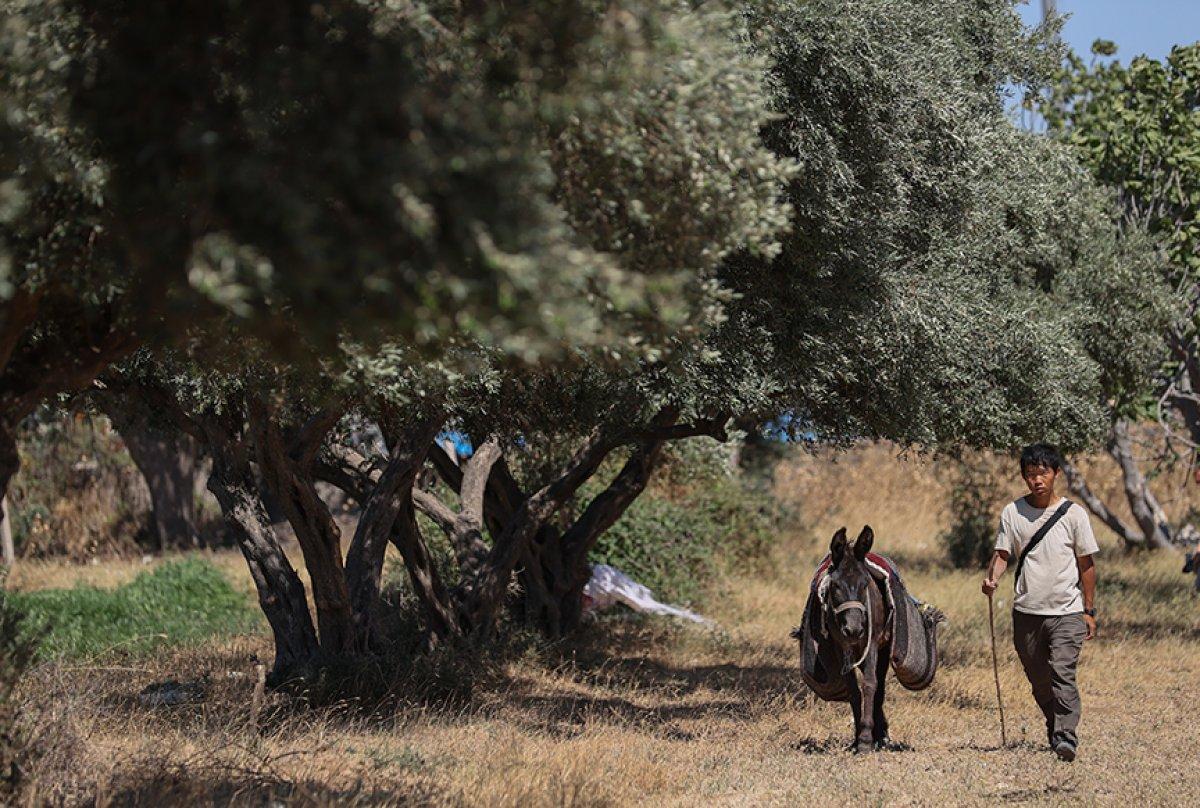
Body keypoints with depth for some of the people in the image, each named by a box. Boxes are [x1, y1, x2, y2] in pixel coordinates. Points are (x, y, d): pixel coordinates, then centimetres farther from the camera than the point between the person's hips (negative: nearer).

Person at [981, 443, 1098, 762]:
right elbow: (1003, 553, 4)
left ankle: (1066, 735, -23)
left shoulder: (1073, 514, 0)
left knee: (1063, 673, -19)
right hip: (1026, 612, 3)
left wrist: (1089, 611, 3)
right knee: (1039, 680, 11)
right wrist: (992, 578, -18)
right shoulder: (1013, 512, 4)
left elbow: (1086, 565, 4)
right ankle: (1054, 727, 30)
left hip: (1066, 610, -3)